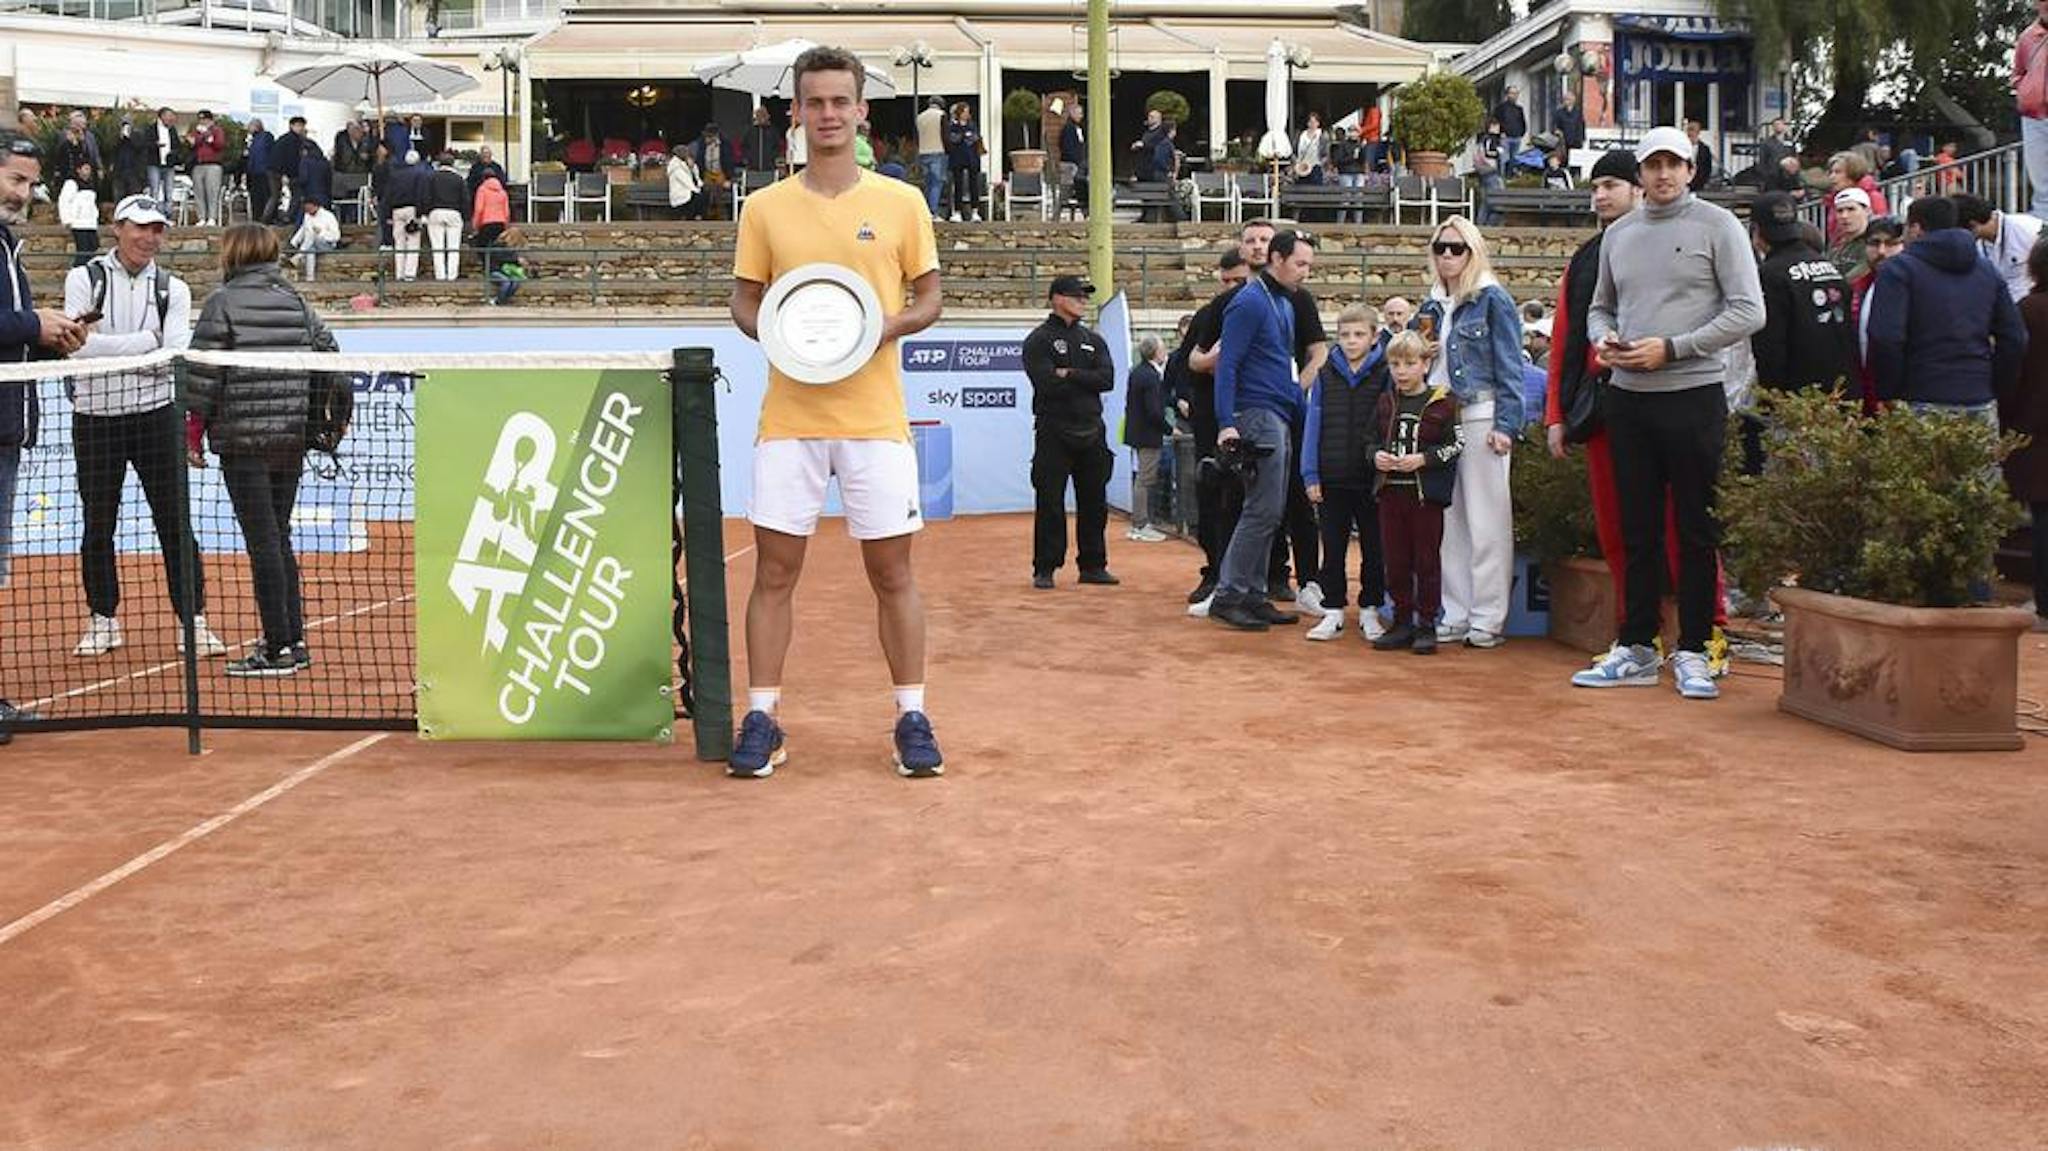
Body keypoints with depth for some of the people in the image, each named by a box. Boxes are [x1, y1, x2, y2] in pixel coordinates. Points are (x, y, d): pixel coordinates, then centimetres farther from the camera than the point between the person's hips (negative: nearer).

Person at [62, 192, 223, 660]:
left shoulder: (172, 289, 4)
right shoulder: (85, 279, 0)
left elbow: (175, 354, -9)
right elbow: (78, 345, -14)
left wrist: (107, 348, -14)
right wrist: (143, 342, -14)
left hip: (156, 415, 1)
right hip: (95, 416, 0)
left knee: (175, 521, 1)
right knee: (98, 524, 8)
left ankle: (193, 621, 7)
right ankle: (103, 621, 22)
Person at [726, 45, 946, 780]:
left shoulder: (901, 203, 5)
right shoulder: (765, 207, 7)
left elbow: (929, 296, 9)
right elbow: (744, 299, 11)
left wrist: (893, 325, -12)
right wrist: (770, 327, -11)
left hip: (875, 417, -1)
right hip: (788, 418, 1)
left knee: (892, 571, 3)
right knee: (774, 569, 2)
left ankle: (912, 719, 13)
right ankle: (761, 721, 11)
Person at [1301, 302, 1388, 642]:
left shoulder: (1385, 374, -2)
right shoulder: (1326, 375, 4)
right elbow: (1313, 424, 4)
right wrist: (1310, 475, -1)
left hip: (1372, 477, -2)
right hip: (1332, 478, 2)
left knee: (1373, 548, 8)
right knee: (1333, 548, 7)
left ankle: (1369, 610, 19)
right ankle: (1333, 611, 15)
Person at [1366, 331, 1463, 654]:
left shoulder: (1442, 402, -3)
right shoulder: (1385, 403, 10)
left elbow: (1455, 445, -5)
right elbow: (1372, 442, 16)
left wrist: (1423, 459, -16)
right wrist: (1376, 456, -6)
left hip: (1426, 493, -4)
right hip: (1390, 491, 4)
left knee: (1427, 560, 2)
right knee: (1396, 560, 8)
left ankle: (1426, 624, 9)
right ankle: (1402, 622, 16)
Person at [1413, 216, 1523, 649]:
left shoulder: (1493, 300, -2)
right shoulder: (1434, 303, 16)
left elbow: (1509, 367, -6)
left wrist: (1505, 425, -13)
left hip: (1480, 416, -6)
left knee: (1487, 522, -3)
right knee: (1449, 520, 7)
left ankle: (1489, 618, 0)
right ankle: (1456, 616, 13)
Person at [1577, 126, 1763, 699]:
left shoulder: (1716, 224, -2)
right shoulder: (1618, 233, 14)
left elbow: (1748, 311, -8)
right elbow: (1600, 307, 22)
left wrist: (1671, 348, -14)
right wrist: (1604, 339, -1)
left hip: (1694, 395, -5)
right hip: (1628, 398, 5)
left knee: (1697, 532, 1)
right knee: (1637, 529, 9)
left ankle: (1694, 652, 8)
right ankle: (1636, 648, 17)